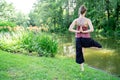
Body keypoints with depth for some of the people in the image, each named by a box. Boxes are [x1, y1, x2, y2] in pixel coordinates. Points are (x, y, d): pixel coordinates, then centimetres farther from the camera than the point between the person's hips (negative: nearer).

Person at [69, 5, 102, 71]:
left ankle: (82, 68, 21)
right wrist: (84, 31, -12)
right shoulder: (87, 20, -11)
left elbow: (70, 29, -9)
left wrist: (77, 31, -8)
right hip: (86, 38, -3)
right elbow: (92, 30, -20)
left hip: (78, 38, 3)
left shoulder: (76, 20, -4)